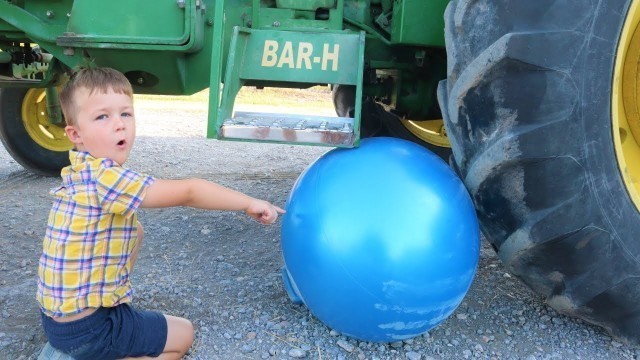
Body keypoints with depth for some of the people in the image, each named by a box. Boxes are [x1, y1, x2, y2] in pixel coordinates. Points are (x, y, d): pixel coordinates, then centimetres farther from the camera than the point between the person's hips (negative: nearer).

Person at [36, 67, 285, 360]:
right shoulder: (105, 177, -26)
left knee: (135, 231, 20)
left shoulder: (83, 173, 1)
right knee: (183, 334, 11)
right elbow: (187, 192, -26)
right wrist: (248, 203, -19)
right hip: (87, 330, -8)